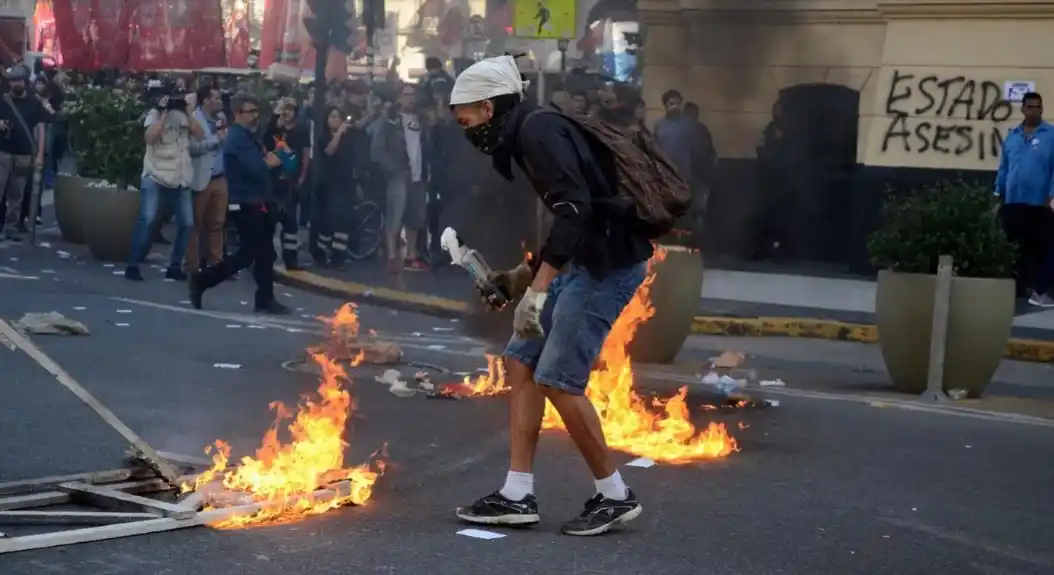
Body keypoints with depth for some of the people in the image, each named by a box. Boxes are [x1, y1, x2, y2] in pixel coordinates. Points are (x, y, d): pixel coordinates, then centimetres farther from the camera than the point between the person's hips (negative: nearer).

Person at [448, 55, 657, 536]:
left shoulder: (538, 130, -14)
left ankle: (614, 496, 5)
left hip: (608, 263, -11)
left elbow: (574, 209, -26)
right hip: (585, 261, 11)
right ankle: (517, 496, 11)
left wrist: (538, 289, -28)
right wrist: (527, 276, 20)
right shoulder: (525, 136, 17)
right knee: (521, 362, 8)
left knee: (558, 380, -10)